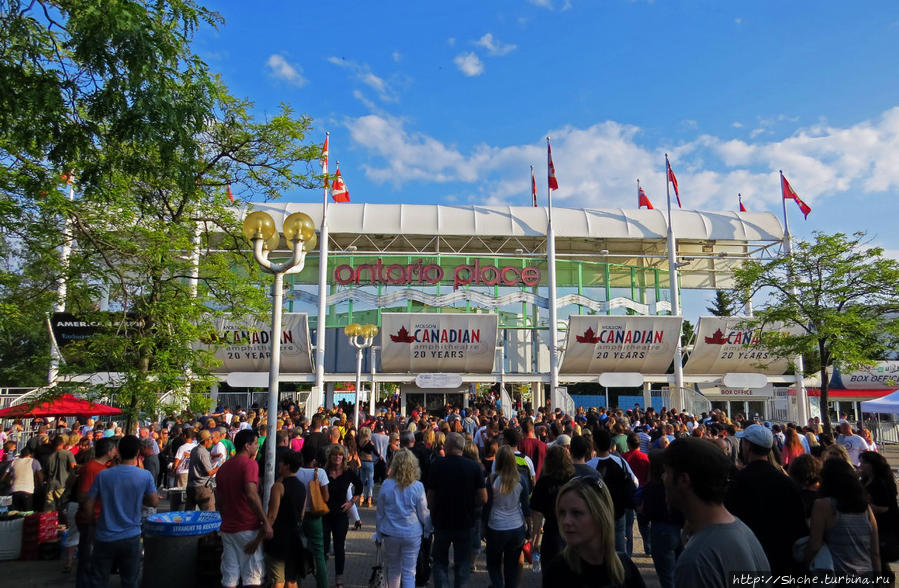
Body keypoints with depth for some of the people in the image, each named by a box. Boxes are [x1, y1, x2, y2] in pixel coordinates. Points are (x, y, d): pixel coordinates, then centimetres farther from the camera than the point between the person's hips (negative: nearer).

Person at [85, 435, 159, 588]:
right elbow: (154, 502, -4)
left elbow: (88, 506, -4)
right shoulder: (145, 476, -12)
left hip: (105, 537, 0)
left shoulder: (103, 475, -10)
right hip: (131, 537, 0)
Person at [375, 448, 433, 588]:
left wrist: (379, 534, 14)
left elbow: (379, 513, 1)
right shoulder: (417, 487, -12)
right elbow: (424, 514, -4)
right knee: (409, 572, 8)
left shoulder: (386, 485, -9)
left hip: (390, 534, 1)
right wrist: (430, 528, 15)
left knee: (393, 569, 20)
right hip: (412, 534, -1)